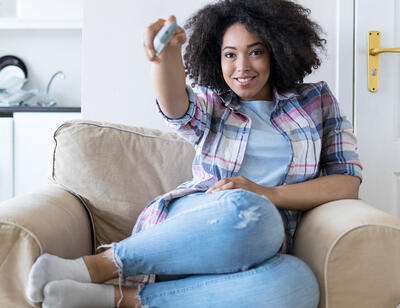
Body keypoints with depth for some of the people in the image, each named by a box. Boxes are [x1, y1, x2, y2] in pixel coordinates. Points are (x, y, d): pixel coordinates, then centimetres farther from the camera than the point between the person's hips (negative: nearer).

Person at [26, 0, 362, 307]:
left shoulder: (318, 102, 15)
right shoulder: (212, 103, 14)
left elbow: (348, 182, 5)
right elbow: (177, 107, -12)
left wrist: (268, 194, -8)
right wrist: (168, 52, -35)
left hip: (263, 242, 2)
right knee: (246, 211, -39)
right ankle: (101, 265, -28)